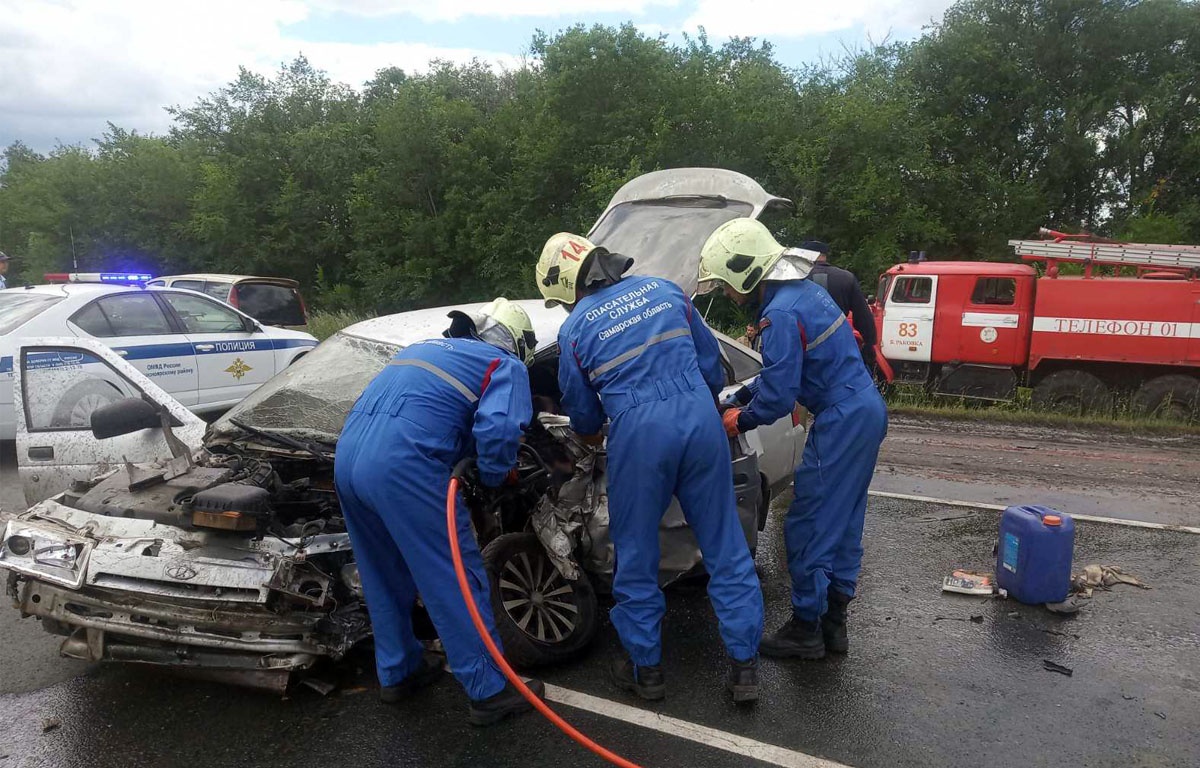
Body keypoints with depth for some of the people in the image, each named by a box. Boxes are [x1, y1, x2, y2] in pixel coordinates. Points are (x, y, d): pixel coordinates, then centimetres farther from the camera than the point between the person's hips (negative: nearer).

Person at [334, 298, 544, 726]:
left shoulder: (427, 347, 31)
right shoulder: (506, 366, 9)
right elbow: (498, 428, -10)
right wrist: (494, 476, 7)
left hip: (348, 454, 8)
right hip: (402, 464, -8)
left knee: (385, 577, 23)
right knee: (457, 580, 4)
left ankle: (397, 672, 37)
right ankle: (489, 692, 13)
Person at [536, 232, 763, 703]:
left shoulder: (574, 328, 4)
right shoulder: (663, 289, 12)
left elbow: (582, 414, 13)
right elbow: (710, 359, 17)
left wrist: (591, 435, 35)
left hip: (638, 434, -3)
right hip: (699, 418, 3)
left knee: (636, 554, 14)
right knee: (724, 544, 11)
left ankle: (645, 668, 26)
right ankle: (744, 664, 18)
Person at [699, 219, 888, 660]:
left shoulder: (781, 314, -19)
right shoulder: (806, 291, 13)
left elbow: (778, 396, -20)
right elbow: (781, 371, 22)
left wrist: (741, 421, -3)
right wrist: (742, 401, 16)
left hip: (841, 422, -10)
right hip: (867, 412, 10)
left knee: (808, 527, 0)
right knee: (843, 523, 16)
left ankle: (806, 630, 12)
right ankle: (833, 623, 27)